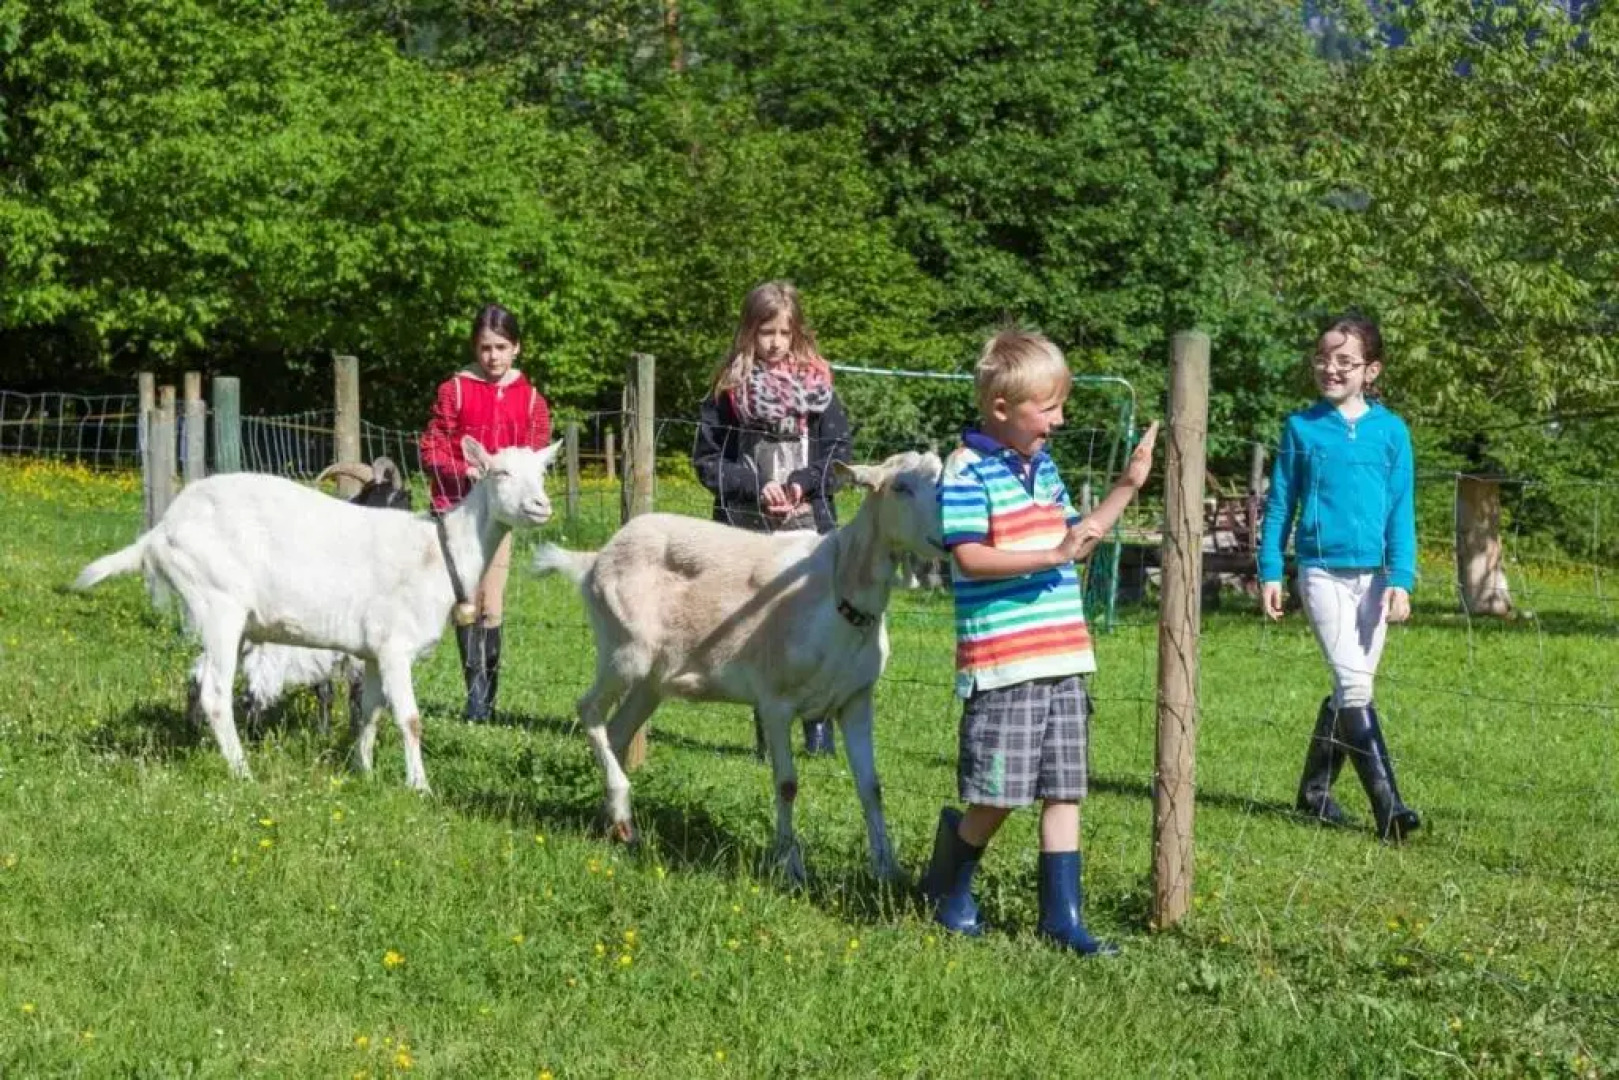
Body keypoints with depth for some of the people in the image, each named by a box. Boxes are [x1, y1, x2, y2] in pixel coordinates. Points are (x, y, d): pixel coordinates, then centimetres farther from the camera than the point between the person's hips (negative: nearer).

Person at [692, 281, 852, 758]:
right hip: (747, 530, 0)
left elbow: (838, 450, 5)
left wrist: (802, 483, -11)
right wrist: (754, 487, -10)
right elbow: (707, 459, 2)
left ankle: (819, 725, 2)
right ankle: (767, 731, 10)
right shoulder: (729, 390, 4)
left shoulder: (819, 385, 6)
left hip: (808, 526, 0)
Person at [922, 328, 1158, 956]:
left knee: (1064, 788, 7)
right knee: (998, 794, -3)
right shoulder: (968, 471, -11)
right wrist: (1054, 554, -25)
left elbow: (1074, 537, 26)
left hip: (1064, 657, 8)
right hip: (1002, 664, -8)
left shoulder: (1042, 467, 15)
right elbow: (969, 556, -21)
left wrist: (1127, 488, 18)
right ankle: (948, 888, 22)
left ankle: (1062, 916, 11)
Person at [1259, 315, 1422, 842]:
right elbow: (1280, 502, 6)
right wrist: (1270, 571, 2)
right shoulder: (1302, 427, 2)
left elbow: (1402, 510, 3)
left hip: (1373, 576, 2)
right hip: (1321, 573, -2)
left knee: (1348, 690, 8)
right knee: (1355, 687, -12)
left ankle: (1316, 789, 24)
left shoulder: (1391, 430, 4)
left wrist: (1401, 579, -5)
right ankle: (1388, 806, -16)